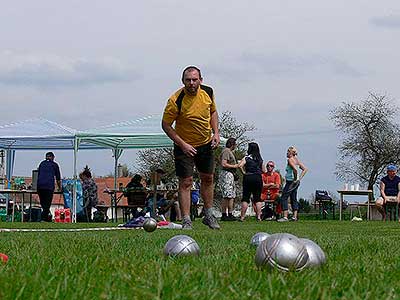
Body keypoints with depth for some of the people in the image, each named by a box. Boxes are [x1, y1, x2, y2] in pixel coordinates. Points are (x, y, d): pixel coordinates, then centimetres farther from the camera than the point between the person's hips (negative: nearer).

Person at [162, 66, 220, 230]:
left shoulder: (208, 92, -8)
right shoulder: (175, 100, -24)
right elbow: (166, 125, -16)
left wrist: (215, 133, -1)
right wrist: (182, 144, -21)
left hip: (206, 143, 5)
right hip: (185, 145, -5)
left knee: (208, 178, 14)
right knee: (186, 182, -8)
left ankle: (208, 215, 28)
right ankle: (186, 221, -4)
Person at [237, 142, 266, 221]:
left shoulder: (246, 158, -4)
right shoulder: (260, 159, 8)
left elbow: (240, 165, -19)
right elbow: (264, 170, 12)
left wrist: (244, 172, -6)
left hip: (248, 177, -3)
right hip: (258, 178, 3)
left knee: (245, 198, 0)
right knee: (258, 198, 7)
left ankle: (242, 216, -2)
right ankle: (258, 216, 1)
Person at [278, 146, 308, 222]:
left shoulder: (290, 160, -12)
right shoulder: (297, 160, 13)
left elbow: (295, 169, -28)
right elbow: (305, 169, 15)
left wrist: (295, 178, -17)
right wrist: (299, 178, 9)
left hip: (291, 182, -9)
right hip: (296, 183, 9)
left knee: (283, 198, -6)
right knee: (293, 199, 13)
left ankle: (285, 216, -10)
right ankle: (295, 216, 11)